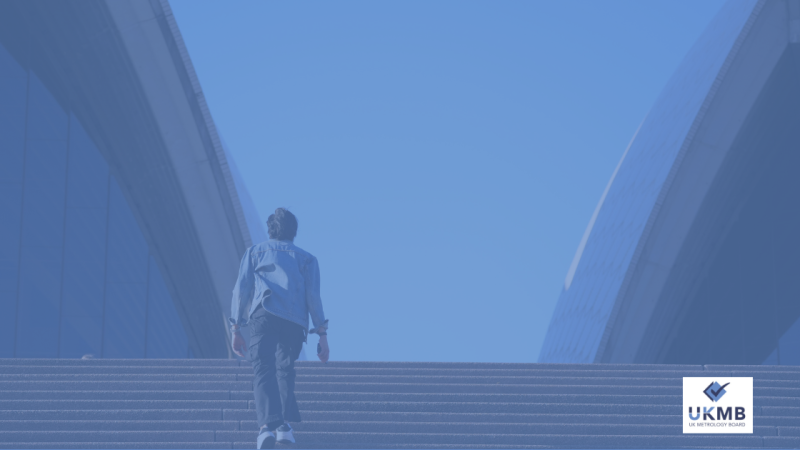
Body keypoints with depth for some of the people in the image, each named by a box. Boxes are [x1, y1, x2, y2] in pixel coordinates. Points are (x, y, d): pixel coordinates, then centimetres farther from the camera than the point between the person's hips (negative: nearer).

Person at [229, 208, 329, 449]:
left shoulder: (255, 252, 22)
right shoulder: (306, 258, 22)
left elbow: (241, 289, 11)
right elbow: (313, 296, 10)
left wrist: (236, 328, 10)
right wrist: (322, 334, 7)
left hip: (263, 315, -1)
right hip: (295, 321, 1)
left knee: (263, 371, -9)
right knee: (284, 370, 15)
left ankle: (267, 424, -31)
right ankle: (285, 424, -4)